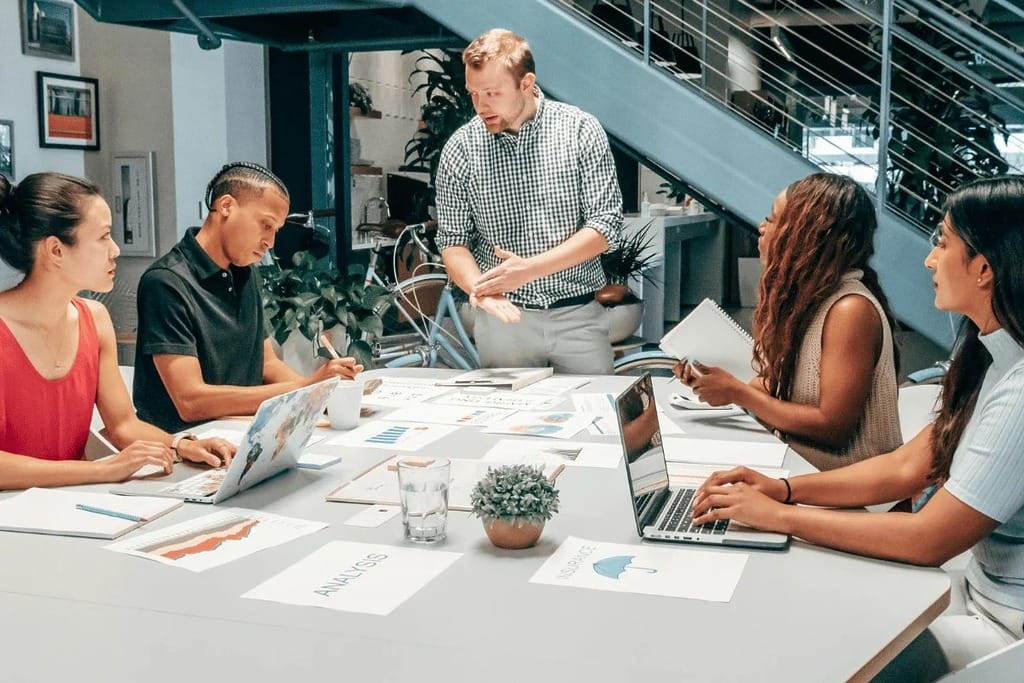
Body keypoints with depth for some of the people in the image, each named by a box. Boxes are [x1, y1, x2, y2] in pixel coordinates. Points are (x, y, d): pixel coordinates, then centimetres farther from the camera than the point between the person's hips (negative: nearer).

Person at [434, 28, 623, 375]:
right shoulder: (460, 150, -2)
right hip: (502, 317, 1)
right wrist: (480, 289, -19)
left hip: (578, 316, 0)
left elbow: (605, 225, -8)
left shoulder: (581, 131, -5)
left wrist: (530, 268, -18)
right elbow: (453, 240, 1)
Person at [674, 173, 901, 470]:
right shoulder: (806, 299, 7)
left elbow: (833, 427, -21)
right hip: (800, 468, 8)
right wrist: (713, 383, -3)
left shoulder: (850, 310, -19)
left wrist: (738, 393, -15)